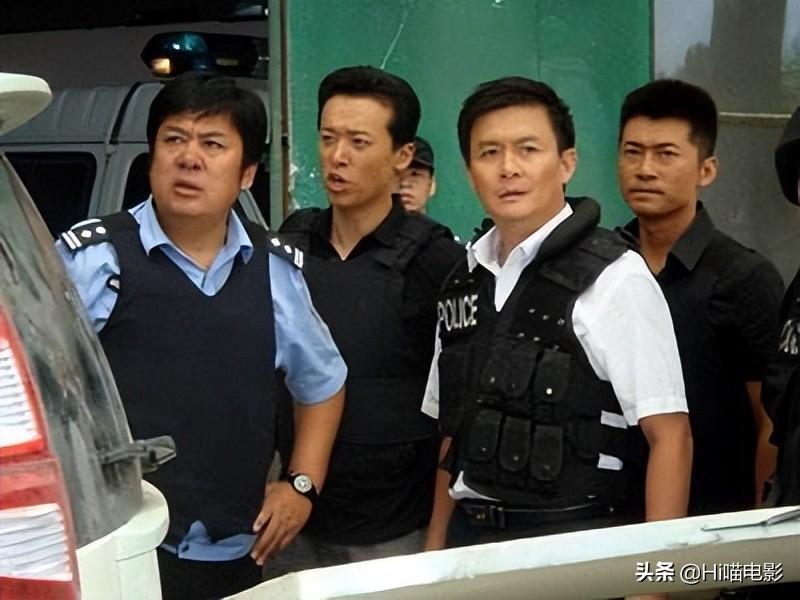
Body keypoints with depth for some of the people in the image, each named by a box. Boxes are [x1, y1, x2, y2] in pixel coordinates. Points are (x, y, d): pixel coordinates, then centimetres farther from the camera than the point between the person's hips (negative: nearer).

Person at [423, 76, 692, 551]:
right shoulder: (466, 281, 10)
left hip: (574, 546, -5)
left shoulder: (614, 277, -9)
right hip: (471, 535, 5)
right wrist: (435, 551, 10)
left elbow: (669, 435, -12)